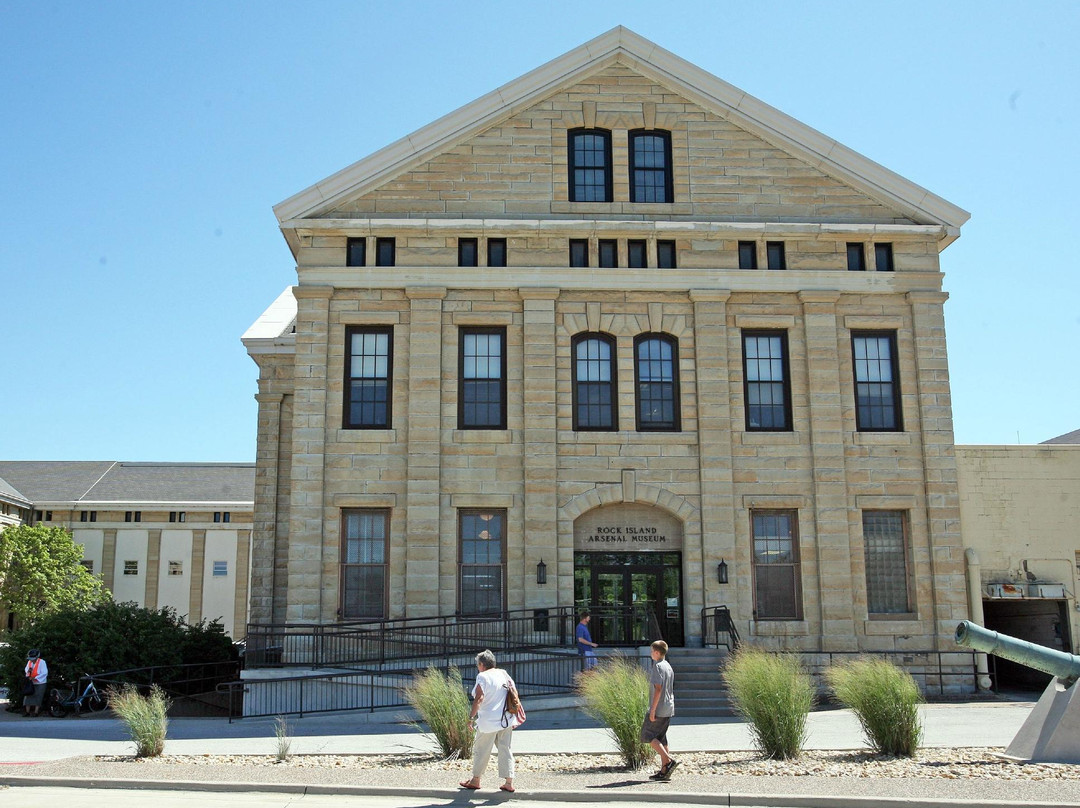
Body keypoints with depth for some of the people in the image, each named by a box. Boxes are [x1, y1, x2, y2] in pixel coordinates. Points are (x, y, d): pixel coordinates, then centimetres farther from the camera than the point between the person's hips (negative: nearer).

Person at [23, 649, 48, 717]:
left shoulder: (41, 662, -12)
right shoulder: (29, 662, 8)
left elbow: (44, 673, -18)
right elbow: (26, 670, 18)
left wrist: (35, 678, -24)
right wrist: (28, 670, -8)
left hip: (39, 683, -6)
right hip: (30, 683, 6)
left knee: (37, 698, -5)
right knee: (28, 697, 2)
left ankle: (36, 712, -3)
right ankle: (27, 712, 7)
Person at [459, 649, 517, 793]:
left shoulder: (483, 677, -11)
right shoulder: (504, 674, 9)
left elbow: (479, 699, -21)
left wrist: (471, 717, -16)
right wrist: (514, 719, 18)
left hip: (489, 721, -6)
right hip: (507, 720, 7)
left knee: (481, 750, 7)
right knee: (505, 749, 10)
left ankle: (475, 780, 18)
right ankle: (509, 782, 7)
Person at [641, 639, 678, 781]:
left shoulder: (658, 667, -13)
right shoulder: (669, 667, 15)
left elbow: (658, 689, -20)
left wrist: (652, 710, -19)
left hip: (659, 709, -9)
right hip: (668, 709, 9)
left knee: (647, 735, -3)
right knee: (661, 738, 11)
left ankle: (669, 760, -14)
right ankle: (664, 771, 9)